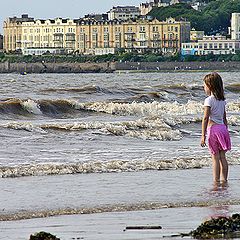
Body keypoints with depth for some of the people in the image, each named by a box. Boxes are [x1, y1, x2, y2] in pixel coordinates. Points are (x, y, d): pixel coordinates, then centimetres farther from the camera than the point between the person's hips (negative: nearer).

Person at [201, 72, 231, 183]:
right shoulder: (222, 100, 10)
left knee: (215, 157, -3)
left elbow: (205, 118, -14)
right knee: (222, 156, 10)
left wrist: (203, 136, -14)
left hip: (213, 129, -6)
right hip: (222, 128, 6)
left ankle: (216, 181, -1)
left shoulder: (209, 100, -11)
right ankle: (224, 179, 13)